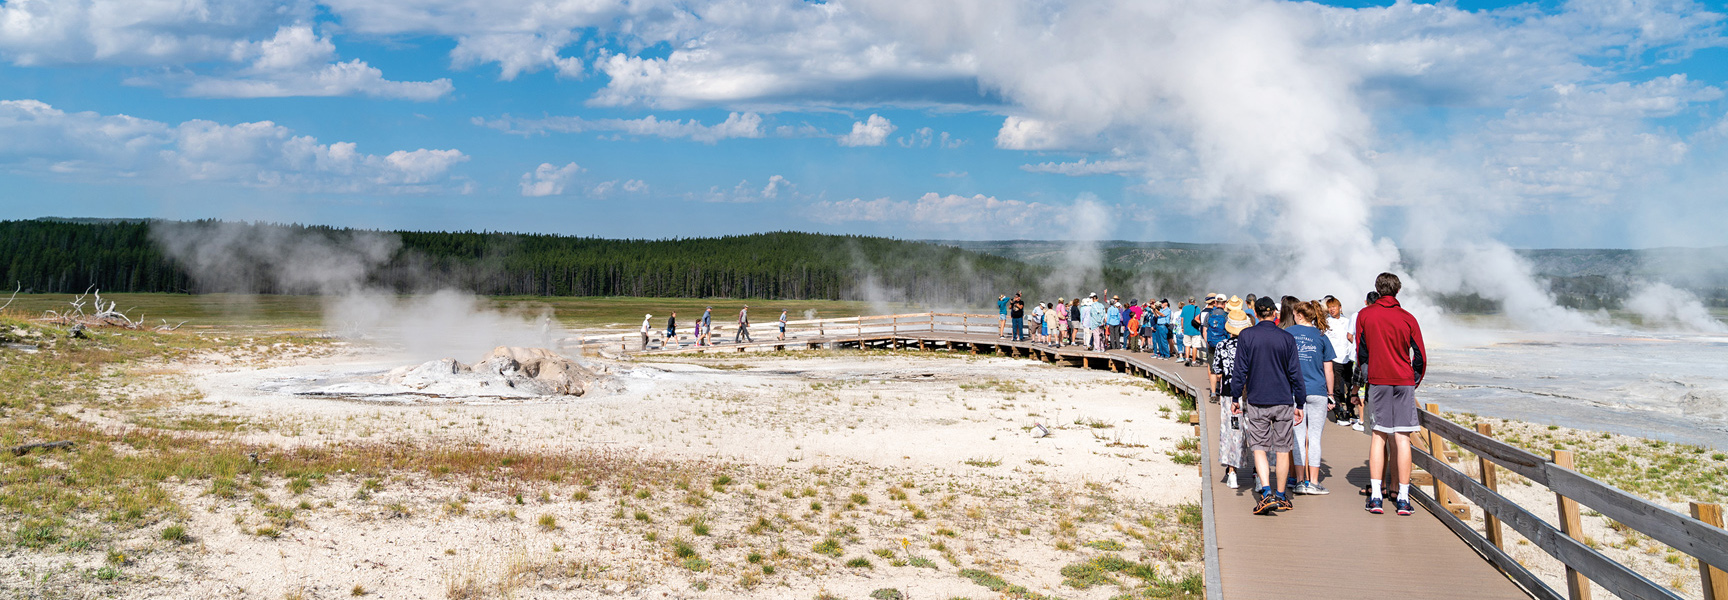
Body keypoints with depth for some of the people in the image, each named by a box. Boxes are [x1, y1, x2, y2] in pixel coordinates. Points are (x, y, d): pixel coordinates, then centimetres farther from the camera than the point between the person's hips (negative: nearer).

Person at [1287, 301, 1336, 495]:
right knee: (1315, 437, 3)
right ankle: (1313, 482, 4)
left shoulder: (1287, 333, 2)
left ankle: (1300, 481, 6)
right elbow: (1328, 370, 3)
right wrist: (1330, 394, 10)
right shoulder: (1321, 337, 2)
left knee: (1298, 436, 6)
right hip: (1317, 391, -1)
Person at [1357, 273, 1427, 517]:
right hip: (1404, 381, 0)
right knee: (1402, 438, 0)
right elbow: (1420, 356, 4)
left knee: (1379, 435, 7)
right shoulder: (1407, 318, 1)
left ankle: (1375, 496, 1)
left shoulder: (1364, 315, 2)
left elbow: (1361, 352, 6)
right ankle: (1403, 498, -1)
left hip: (1377, 381, 1)